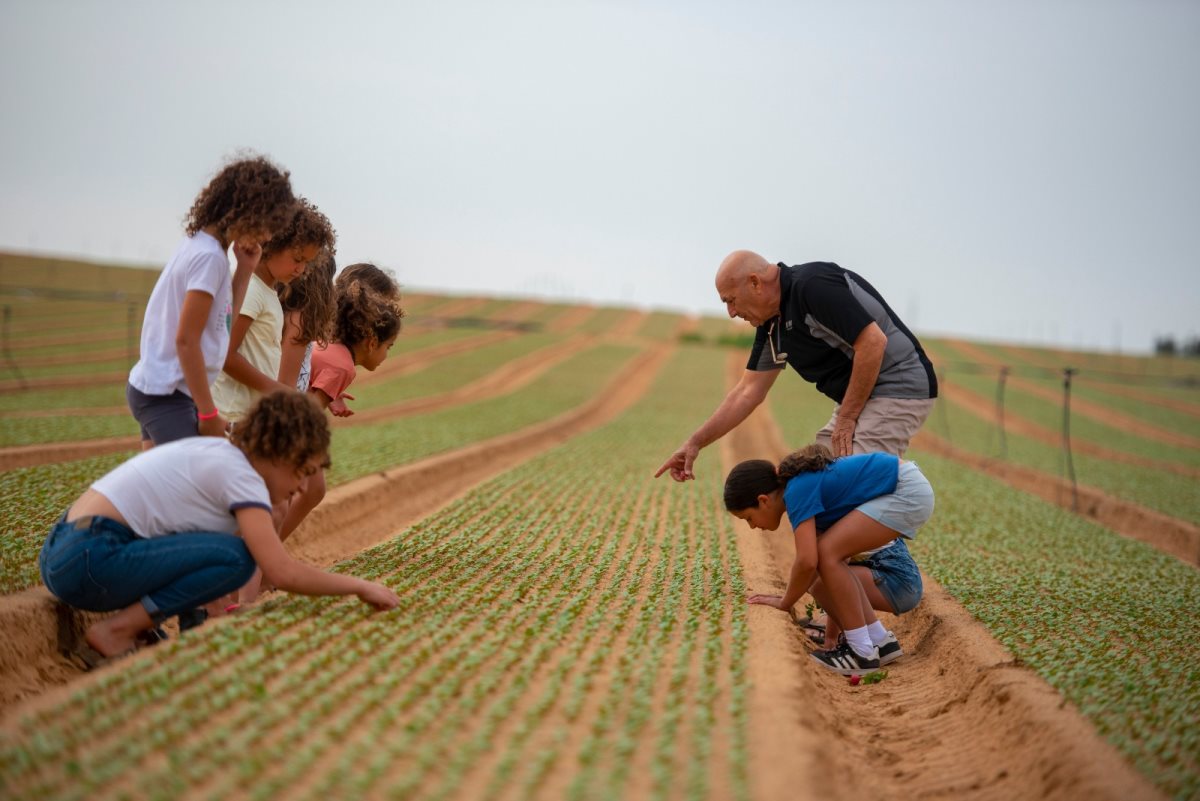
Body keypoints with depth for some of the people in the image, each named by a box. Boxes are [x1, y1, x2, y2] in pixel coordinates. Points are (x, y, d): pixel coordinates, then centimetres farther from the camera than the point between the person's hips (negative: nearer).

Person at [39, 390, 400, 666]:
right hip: (88, 561, -10)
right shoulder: (239, 473, -12)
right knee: (237, 557, -16)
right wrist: (360, 587, -8)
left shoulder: (215, 451, 16)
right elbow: (283, 573, -19)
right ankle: (115, 632, -11)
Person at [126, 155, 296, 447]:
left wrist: (245, 269, 7)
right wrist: (208, 413, -15)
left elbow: (222, 326, 12)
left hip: (156, 389, 10)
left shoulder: (200, 245, 11)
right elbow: (186, 340, -19)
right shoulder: (209, 256, -16)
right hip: (167, 396, -10)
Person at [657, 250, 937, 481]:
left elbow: (873, 341, -25)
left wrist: (847, 418, -17)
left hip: (898, 389, -10)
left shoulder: (813, 285, -20)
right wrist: (695, 442, 8)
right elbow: (748, 391, 13)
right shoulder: (772, 322, 10)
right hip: (858, 398, 10)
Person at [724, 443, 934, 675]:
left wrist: (784, 603, -6)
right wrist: (788, 596, 19)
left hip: (909, 491, -10)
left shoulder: (797, 492, -16)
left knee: (828, 553, -15)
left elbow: (807, 561, -22)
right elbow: (812, 558, 21)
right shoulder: (802, 480, 12)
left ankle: (862, 652, -8)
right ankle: (880, 641, 15)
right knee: (828, 555, 8)